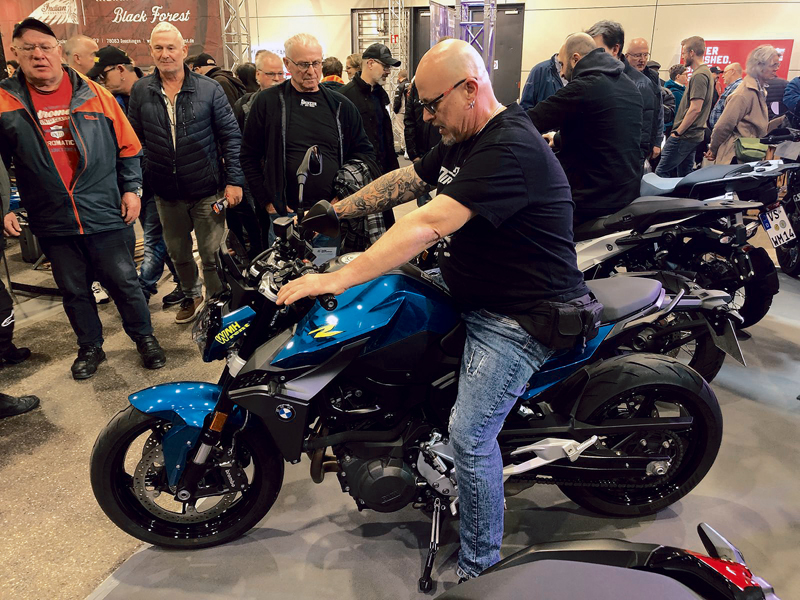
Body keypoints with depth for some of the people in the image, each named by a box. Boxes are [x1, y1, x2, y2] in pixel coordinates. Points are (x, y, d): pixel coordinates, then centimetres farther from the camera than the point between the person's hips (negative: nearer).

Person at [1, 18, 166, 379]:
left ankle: (144, 337, 26)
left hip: (104, 214, -1)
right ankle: (90, 348, 31)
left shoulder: (94, 95, 0)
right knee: (74, 291, 14)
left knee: (124, 282, 7)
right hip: (52, 224, 1)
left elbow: (127, 146, 7)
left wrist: (131, 188, 2)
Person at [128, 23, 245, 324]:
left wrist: (234, 180, -8)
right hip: (166, 193, 3)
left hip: (207, 190, -3)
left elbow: (230, 136, -3)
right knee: (178, 253, 19)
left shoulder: (209, 89, -4)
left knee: (211, 254, 3)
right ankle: (191, 294, 42)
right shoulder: (140, 91, 3)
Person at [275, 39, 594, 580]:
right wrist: (335, 213, 7)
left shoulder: (511, 149, -24)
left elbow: (429, 225, -33)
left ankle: (479, 569, 8)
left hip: (521, 317, -10)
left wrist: (336, 280, -34)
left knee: (471, 436, -12)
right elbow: (403, 182, 15)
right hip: (472, 297, 10)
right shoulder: (464, 142, 9)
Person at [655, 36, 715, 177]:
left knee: (661, 172, -9)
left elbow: (695, 109, -21)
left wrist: (678, 132, -15)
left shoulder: (699, 75, -14)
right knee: (684, 175, 13)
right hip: (694, 135, 10)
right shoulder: (705, 72, 18)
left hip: (684, 135, -10)